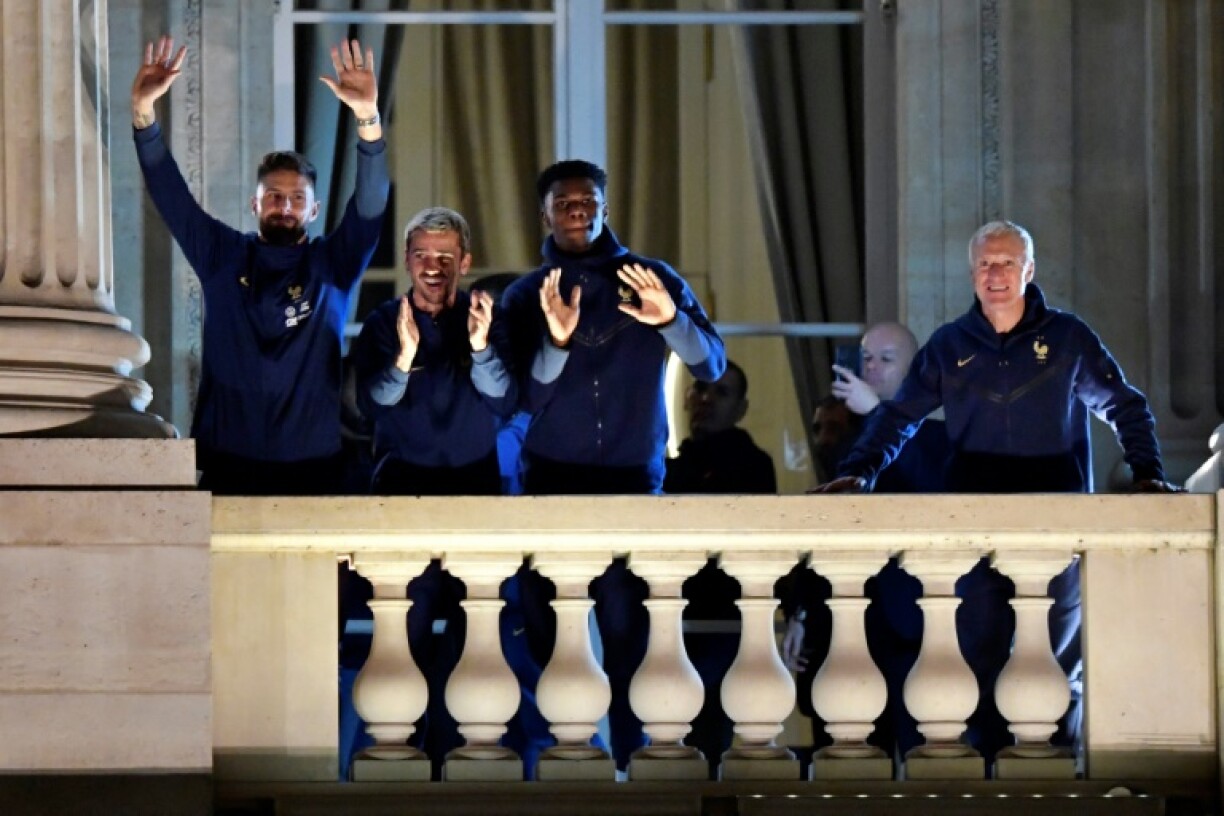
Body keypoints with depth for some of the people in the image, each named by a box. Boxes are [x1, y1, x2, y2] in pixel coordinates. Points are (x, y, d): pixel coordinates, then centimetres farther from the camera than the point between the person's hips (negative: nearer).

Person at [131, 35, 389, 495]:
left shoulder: (332, 264, 3)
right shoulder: (222, 257, 7)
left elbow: (370, 204, -12)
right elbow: (169, 194, -1)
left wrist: (368, 119, -28)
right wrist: (143, 112, -15)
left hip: (311, 466, -1)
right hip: (228, 462, 1)